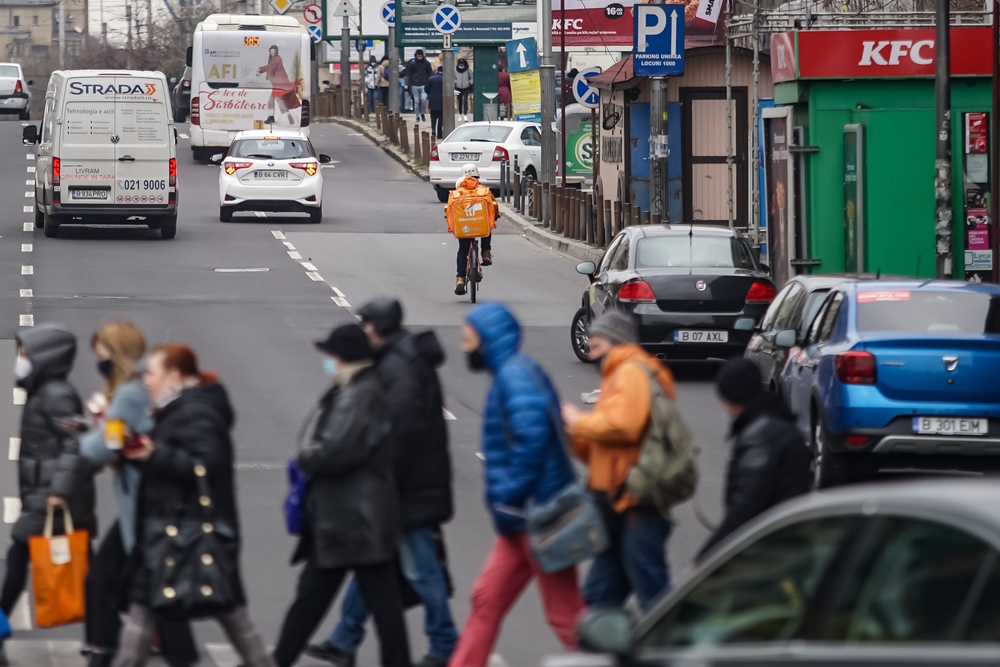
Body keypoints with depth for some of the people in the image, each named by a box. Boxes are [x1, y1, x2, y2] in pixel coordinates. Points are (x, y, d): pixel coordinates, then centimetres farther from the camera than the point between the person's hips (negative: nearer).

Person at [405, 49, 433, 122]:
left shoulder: (426, 63, 5)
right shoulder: (412, 63, 2)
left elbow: (430, 74, 10)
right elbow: (408, 74, 4)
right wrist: (407, 84, -3)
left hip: (424, 85, 0)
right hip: (415, 85, 0)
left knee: (424, 99, -13)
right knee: (416, 101, 2)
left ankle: (422, 113, 9)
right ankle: (417, 116, 10)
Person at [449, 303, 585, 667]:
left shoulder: (515, 376, -15)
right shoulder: (509, 373, 16)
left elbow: (532, 438, -27)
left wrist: (509, 500, -20)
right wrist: (506, 503, 14)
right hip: (522, 518, 10)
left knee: (565, 613, -4)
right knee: (487, 599, 12)